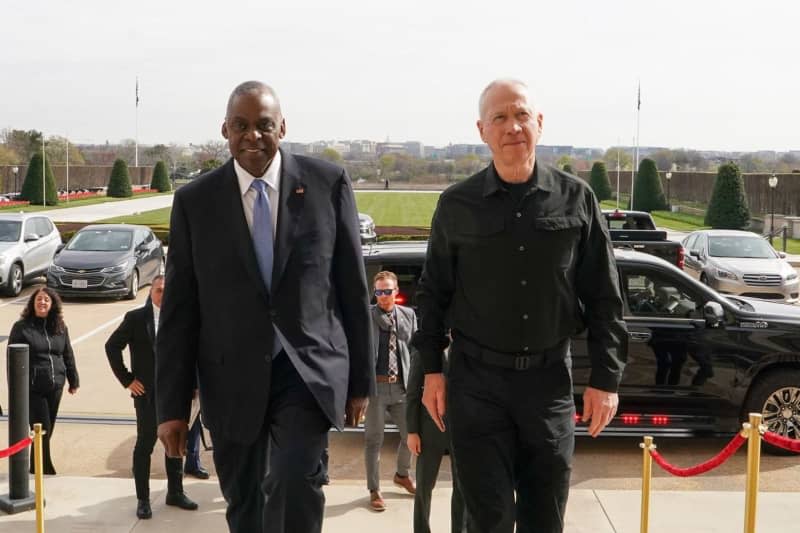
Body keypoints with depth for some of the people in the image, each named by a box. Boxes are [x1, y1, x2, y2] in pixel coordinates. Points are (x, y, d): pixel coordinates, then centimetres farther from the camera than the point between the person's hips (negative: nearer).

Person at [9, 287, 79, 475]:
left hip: (55, 387, 5)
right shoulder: (22, 327, -5)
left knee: (48, 431, 12)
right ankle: (47, 471, 7)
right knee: (42, 431, -5)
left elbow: (68, 355, 14)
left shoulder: (60, 327, 7)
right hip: (32, 389, -4)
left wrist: (73, 380, 16)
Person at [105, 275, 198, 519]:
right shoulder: (136, 318, -4)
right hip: (147, 392, -3)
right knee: (145, 444, 3)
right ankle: (143, 499, 14)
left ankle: (175, 492, 27)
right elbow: (112, 346, -2)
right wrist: (127, 379, -5)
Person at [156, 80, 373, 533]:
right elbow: (179, 308, 3)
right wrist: (173, 405, 2)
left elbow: (353, 286, 3)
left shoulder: (328, 183, -1)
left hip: (309, 368, -2)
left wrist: (361, 378, 5)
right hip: (233, 379, 2)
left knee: (295, 485, -21)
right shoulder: (195, 201, 1)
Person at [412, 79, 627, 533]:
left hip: (550, 378, 1)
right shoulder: (457, 205, 0)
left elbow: (604, 296, 3)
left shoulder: (576, 199, 0)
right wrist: (432, 369, 2)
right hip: (477, 380, -1)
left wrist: (606, 378, 0)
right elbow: (433, 292, 7)